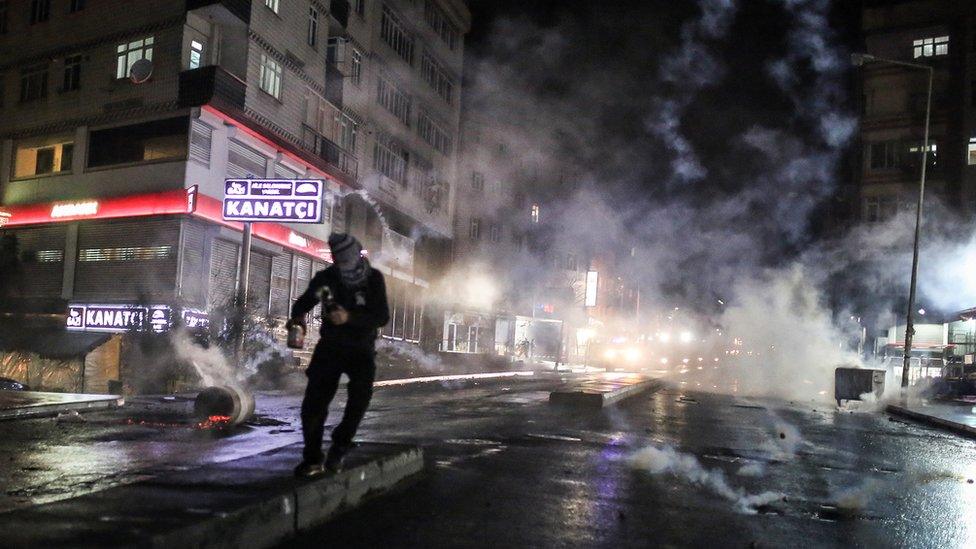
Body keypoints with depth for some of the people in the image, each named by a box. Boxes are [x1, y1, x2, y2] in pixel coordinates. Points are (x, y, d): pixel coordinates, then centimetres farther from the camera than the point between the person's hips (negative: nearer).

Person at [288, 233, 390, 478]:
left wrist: (349, 317, -32)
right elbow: (303, 303, 3)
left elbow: (382, 317, -18)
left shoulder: (374, 279, -9)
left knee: (361, 393, -22)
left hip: (362, 349, -1)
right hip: (330, 346, 1)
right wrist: (298, 316, -22)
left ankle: (339, 447, -2)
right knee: (314, 401, -10)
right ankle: (312, 459, 4)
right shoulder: (326, 277, -6)